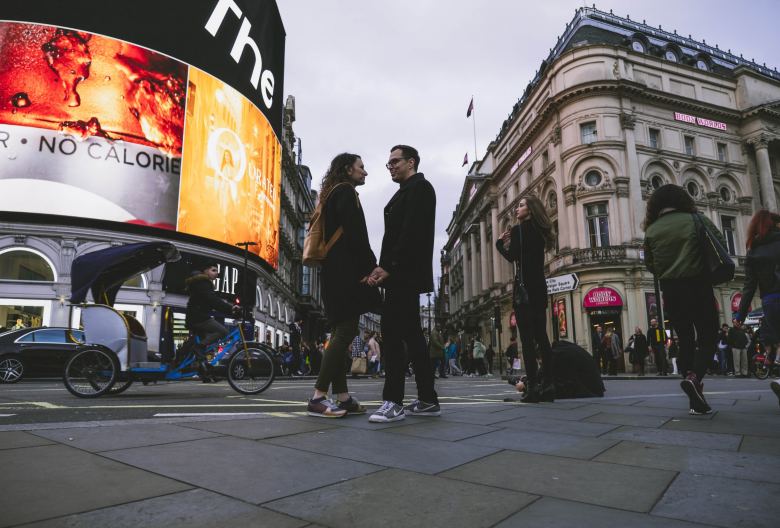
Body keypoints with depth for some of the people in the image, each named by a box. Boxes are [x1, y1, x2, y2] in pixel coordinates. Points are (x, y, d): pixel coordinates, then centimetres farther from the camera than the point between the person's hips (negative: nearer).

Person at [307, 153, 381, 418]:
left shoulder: (332, 194, 26)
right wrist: (371, 266, -12)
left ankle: (343, 397, 7)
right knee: (345, 332, -13)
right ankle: (318, 398, -14)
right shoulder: (346, 192, -3)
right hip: (346, 272, -10)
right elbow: (355, 235, -15)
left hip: (335, 274, 10)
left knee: (340, 332, 6)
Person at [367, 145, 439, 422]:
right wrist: (384, 268, 4)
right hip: (402, 274, 10)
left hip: (404, 274, -10)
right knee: (411, 334, 8)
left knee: (393, 332, -12)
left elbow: (411, 233, -16)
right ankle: (427, 400, 12)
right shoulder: (409, 191, 25)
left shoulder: (418, 187, -3)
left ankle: (393, 401, -9)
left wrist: (388, 267, -18)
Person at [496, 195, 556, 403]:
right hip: (539, 288, 8)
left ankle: (533, 387, -12)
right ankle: (548, 385, 7)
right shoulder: (538, 231, 19)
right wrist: (509, 244, 16)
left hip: (525, 288, -8)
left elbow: (512, 256, -10)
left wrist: (500, 243, 5)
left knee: (527, 339, -9)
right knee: (541, 337, 7)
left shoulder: (519, 229, -4)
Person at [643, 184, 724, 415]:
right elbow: (721, 245, 1)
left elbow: (650, 265, 6)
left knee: (685, 340, 11)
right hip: (698, 287, -2)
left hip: (670, 291, 3)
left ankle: (696, 400, 11)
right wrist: (708, 268, 17)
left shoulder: (651, 230, 1)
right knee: (708, 337, 6)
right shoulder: (696, 220, -3)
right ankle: (694, 377, -20)